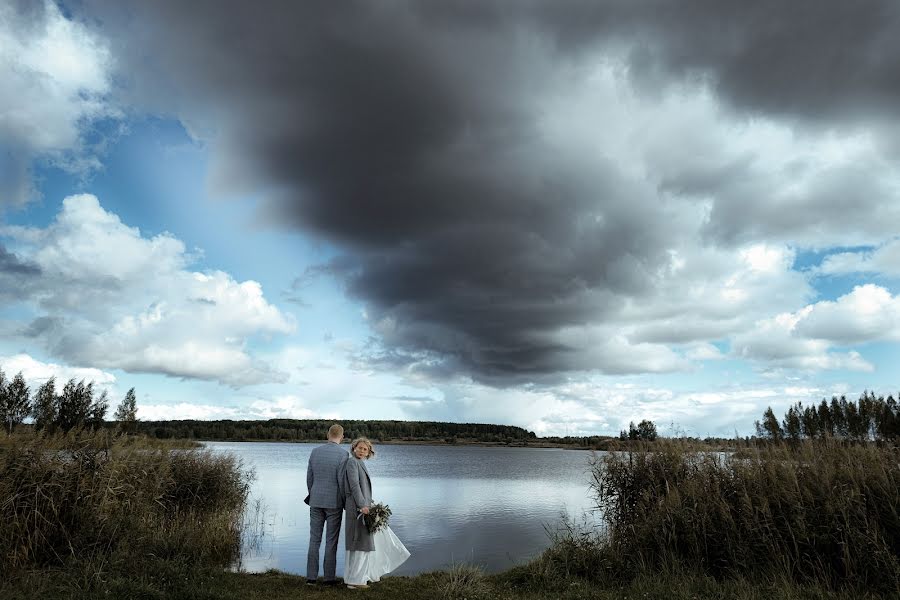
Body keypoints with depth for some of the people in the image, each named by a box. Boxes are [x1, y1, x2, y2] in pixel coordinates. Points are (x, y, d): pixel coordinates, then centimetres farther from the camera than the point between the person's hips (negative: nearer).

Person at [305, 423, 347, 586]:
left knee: (314, 539, 11)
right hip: (334, 502, -4)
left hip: (316, 501, 4)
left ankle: (311, 576, 11)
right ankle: (329, 577, 9)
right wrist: (345, 502, 1)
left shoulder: (315, 451, 2)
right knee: (331, 540, 5)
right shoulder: (342, 453, -12)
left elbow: (309, 477, 6)